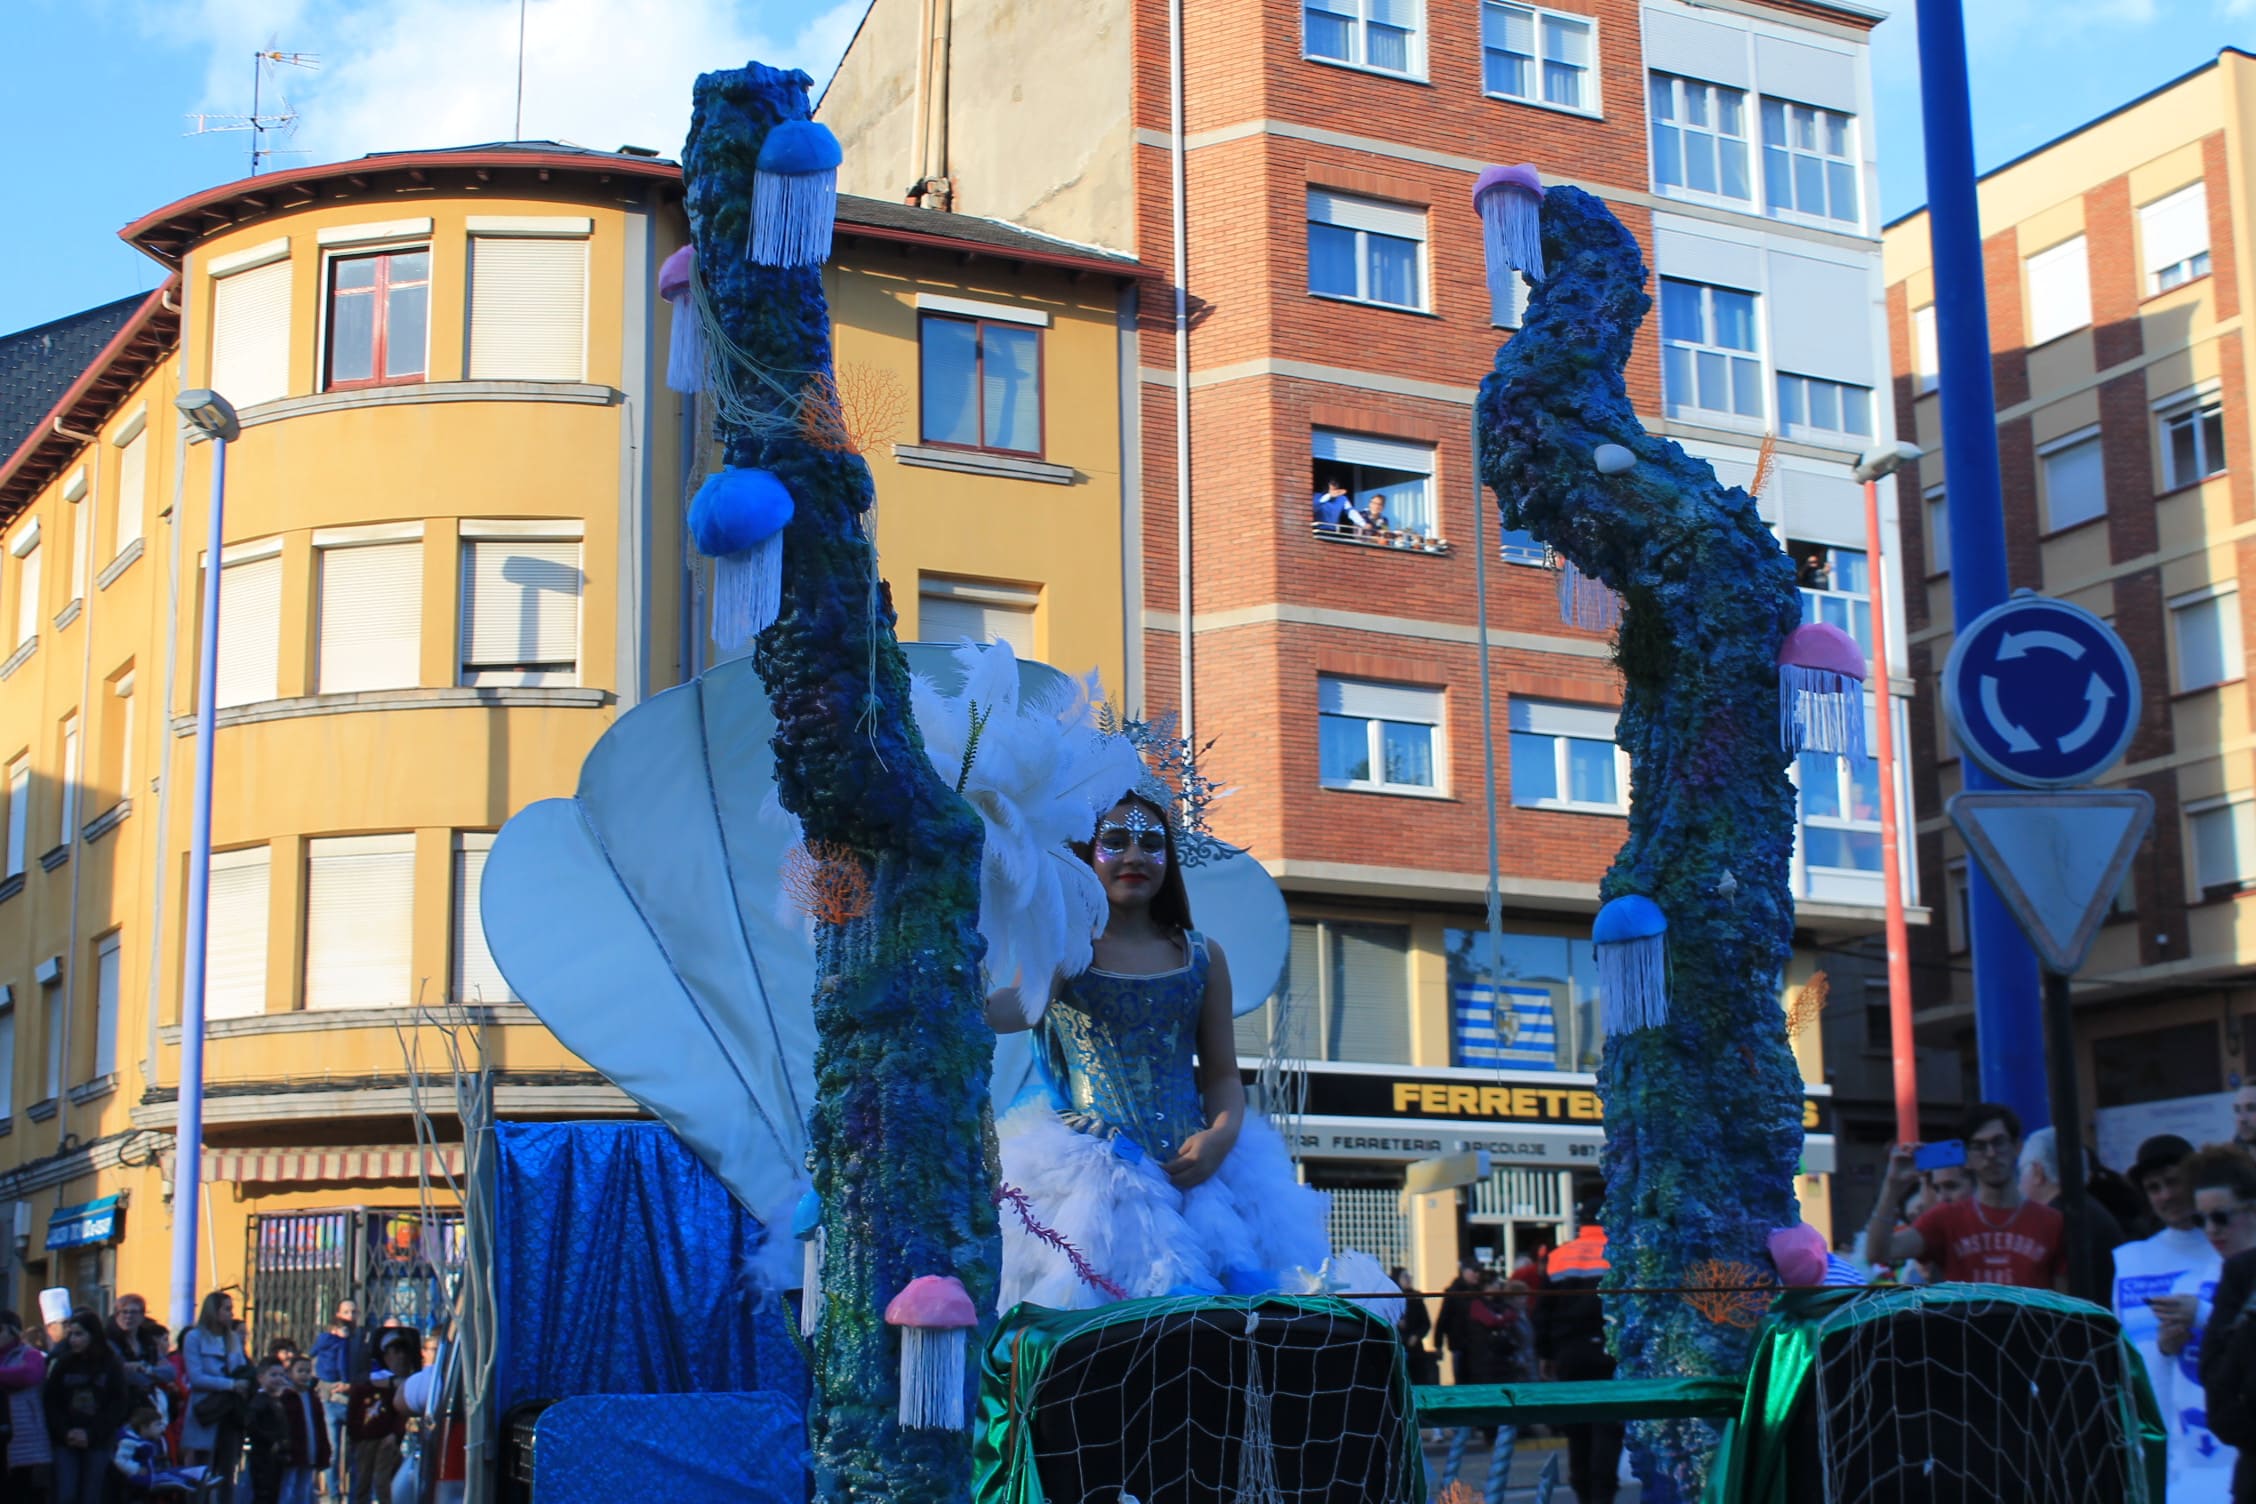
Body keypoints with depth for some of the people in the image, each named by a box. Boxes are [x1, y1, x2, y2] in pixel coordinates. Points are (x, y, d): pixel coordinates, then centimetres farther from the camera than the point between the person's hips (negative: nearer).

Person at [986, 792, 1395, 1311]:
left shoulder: (1203, 957, 14)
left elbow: (1222, 1075, 15)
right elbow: (1023, 1004, -19)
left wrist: (1221, 1134, -7)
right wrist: (971, 1005, -42)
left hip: (1193, 1163, 4)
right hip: (1095, 1166, -3)